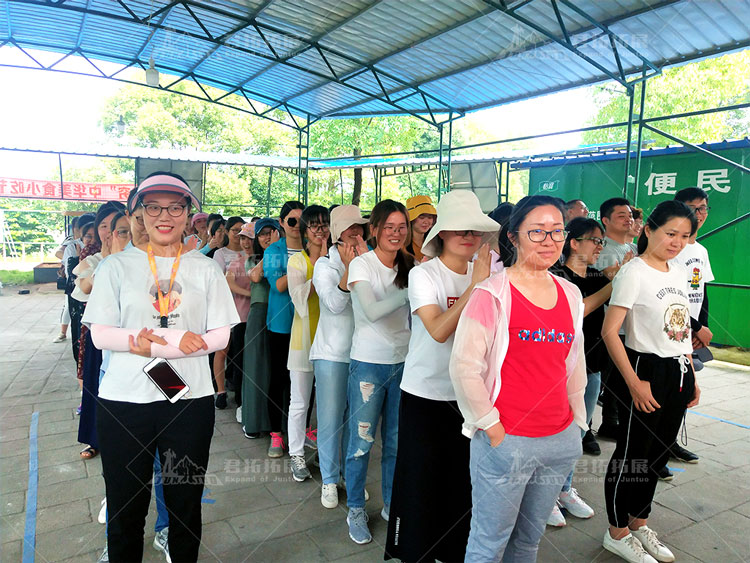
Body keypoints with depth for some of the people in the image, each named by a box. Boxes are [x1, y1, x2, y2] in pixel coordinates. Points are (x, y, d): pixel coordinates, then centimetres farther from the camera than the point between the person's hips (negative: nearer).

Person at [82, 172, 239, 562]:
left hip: (190, 399, 1)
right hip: (125, 400, 0)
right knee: (125, 508, 11)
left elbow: (221, 335, -1)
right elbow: (99, 334, -4)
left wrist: (151, 342, -15)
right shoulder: (116, 266, 3)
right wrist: (179, 339, -17)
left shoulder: (205, 269, 4)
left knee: (186, 504, 14)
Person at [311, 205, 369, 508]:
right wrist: (349, 268, -26)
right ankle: (329, 480, 21)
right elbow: (334, 303, -17)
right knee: (331, 417, 4)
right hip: (332, 352, -2)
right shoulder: (325, 264, -3)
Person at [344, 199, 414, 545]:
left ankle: (392, 505, 32)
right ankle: (356, 511, 24)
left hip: (402, 361, 5)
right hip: (368, 363, -4)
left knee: (397, 440, 13)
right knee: (362, 441, 4)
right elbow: (372, 311, -22)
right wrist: (412, 291, -27)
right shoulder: (361, 264, -9)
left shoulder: (408, 266, 6)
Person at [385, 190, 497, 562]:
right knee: (418, 478, 8)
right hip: (425, 394, -4)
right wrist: (475, 285, -29)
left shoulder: (484, 273, 0)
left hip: (466, 392, 4)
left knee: (463, 478, 15)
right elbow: (439, 330, -28)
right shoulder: (423, 274, -14)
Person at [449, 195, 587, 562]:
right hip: (506, 441, -6)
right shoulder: (492, 294, -13)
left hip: (561, 441, 6)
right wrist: (491, 427, -12)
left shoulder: (570, 294, 7)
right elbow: (463, 367, -16)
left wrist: (576, 422, 14)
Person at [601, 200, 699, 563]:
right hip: (646, 371, -8)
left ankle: (639, 523, 35)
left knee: (659, 453, 17)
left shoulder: (679, 272, 10)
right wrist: (634, 382, -20)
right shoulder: (634, 272, -14)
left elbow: (682, 329, 18)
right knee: (632, 454, 4)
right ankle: (617, 533, 22)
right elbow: (609, 331, -18)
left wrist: (691, 378, 15)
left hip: (678, 374, 8)